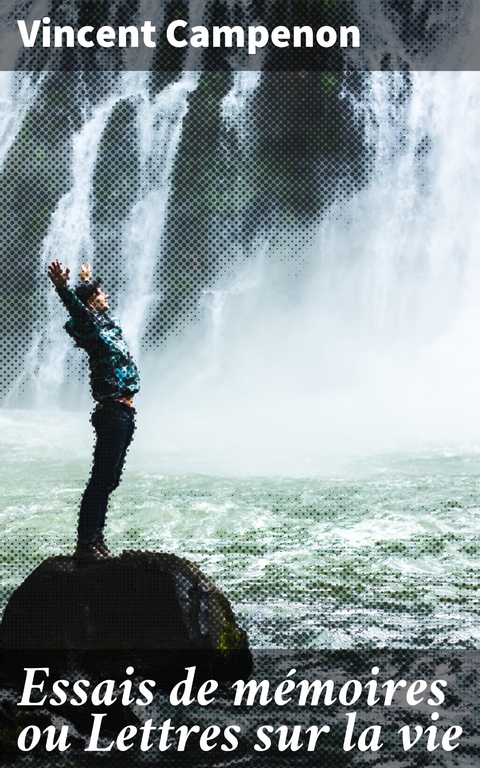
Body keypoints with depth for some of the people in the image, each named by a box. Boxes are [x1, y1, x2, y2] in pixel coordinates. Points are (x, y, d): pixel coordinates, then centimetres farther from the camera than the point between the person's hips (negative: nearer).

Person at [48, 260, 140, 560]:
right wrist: (62, 288, -49)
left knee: (109, 480, 12)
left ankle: (96, 538, 18)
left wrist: (88, 282, 53)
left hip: (124, 414, 9)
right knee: (101, 479, -9)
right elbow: (79, 313, -33)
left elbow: (101, 306, 39)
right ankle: (85, 543, -6)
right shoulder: (90, 326, -10)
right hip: (113, 414, -9)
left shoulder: (108, 322, 16)